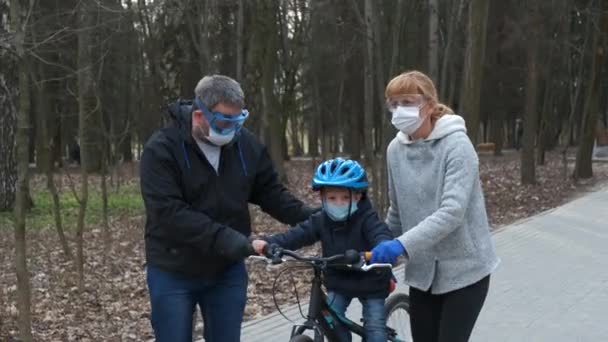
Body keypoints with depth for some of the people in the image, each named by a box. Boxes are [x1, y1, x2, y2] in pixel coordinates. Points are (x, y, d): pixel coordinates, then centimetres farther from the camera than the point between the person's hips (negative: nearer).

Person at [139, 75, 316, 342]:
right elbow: (167, 212, -26)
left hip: (227, 271, 4)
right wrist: (221, 237, -34)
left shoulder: (246, 145, -2)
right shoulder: (162, 149, -17)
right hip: (174, 274, -4)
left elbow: (270, 192, 7)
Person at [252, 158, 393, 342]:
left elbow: (381, 234, -39)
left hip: (370, 283, -3)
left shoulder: (367, 219, -22)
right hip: (339, 282, 4)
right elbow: (297, 234, -19)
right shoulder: (321, 221, -9)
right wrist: (268, 243, -37)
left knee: (375, 327, -5)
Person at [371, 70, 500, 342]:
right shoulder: (395, 149, 0)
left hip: (464, 270, -5)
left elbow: (452, 212, -28)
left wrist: (402, 244, -36)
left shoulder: (457, 145, -18)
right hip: (422, 271, 5)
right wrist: (384, 248, 15)